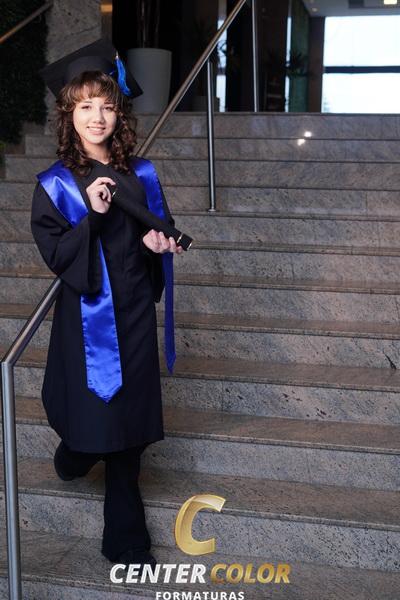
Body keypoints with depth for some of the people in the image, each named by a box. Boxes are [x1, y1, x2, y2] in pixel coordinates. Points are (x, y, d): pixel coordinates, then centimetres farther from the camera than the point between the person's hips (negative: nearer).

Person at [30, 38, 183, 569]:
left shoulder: (139, 175, 3)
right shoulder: (55, 185, -7)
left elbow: (161, 229, 16)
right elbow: (55, 255, -13)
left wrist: (160, 241, -7)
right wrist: (92, 215, -26)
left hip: (135, 312, 3)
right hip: (88, 316, -3)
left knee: (128, 430, 9)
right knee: (94, 408, 4)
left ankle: (125, 539, 23)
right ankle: (75, 455, 44)